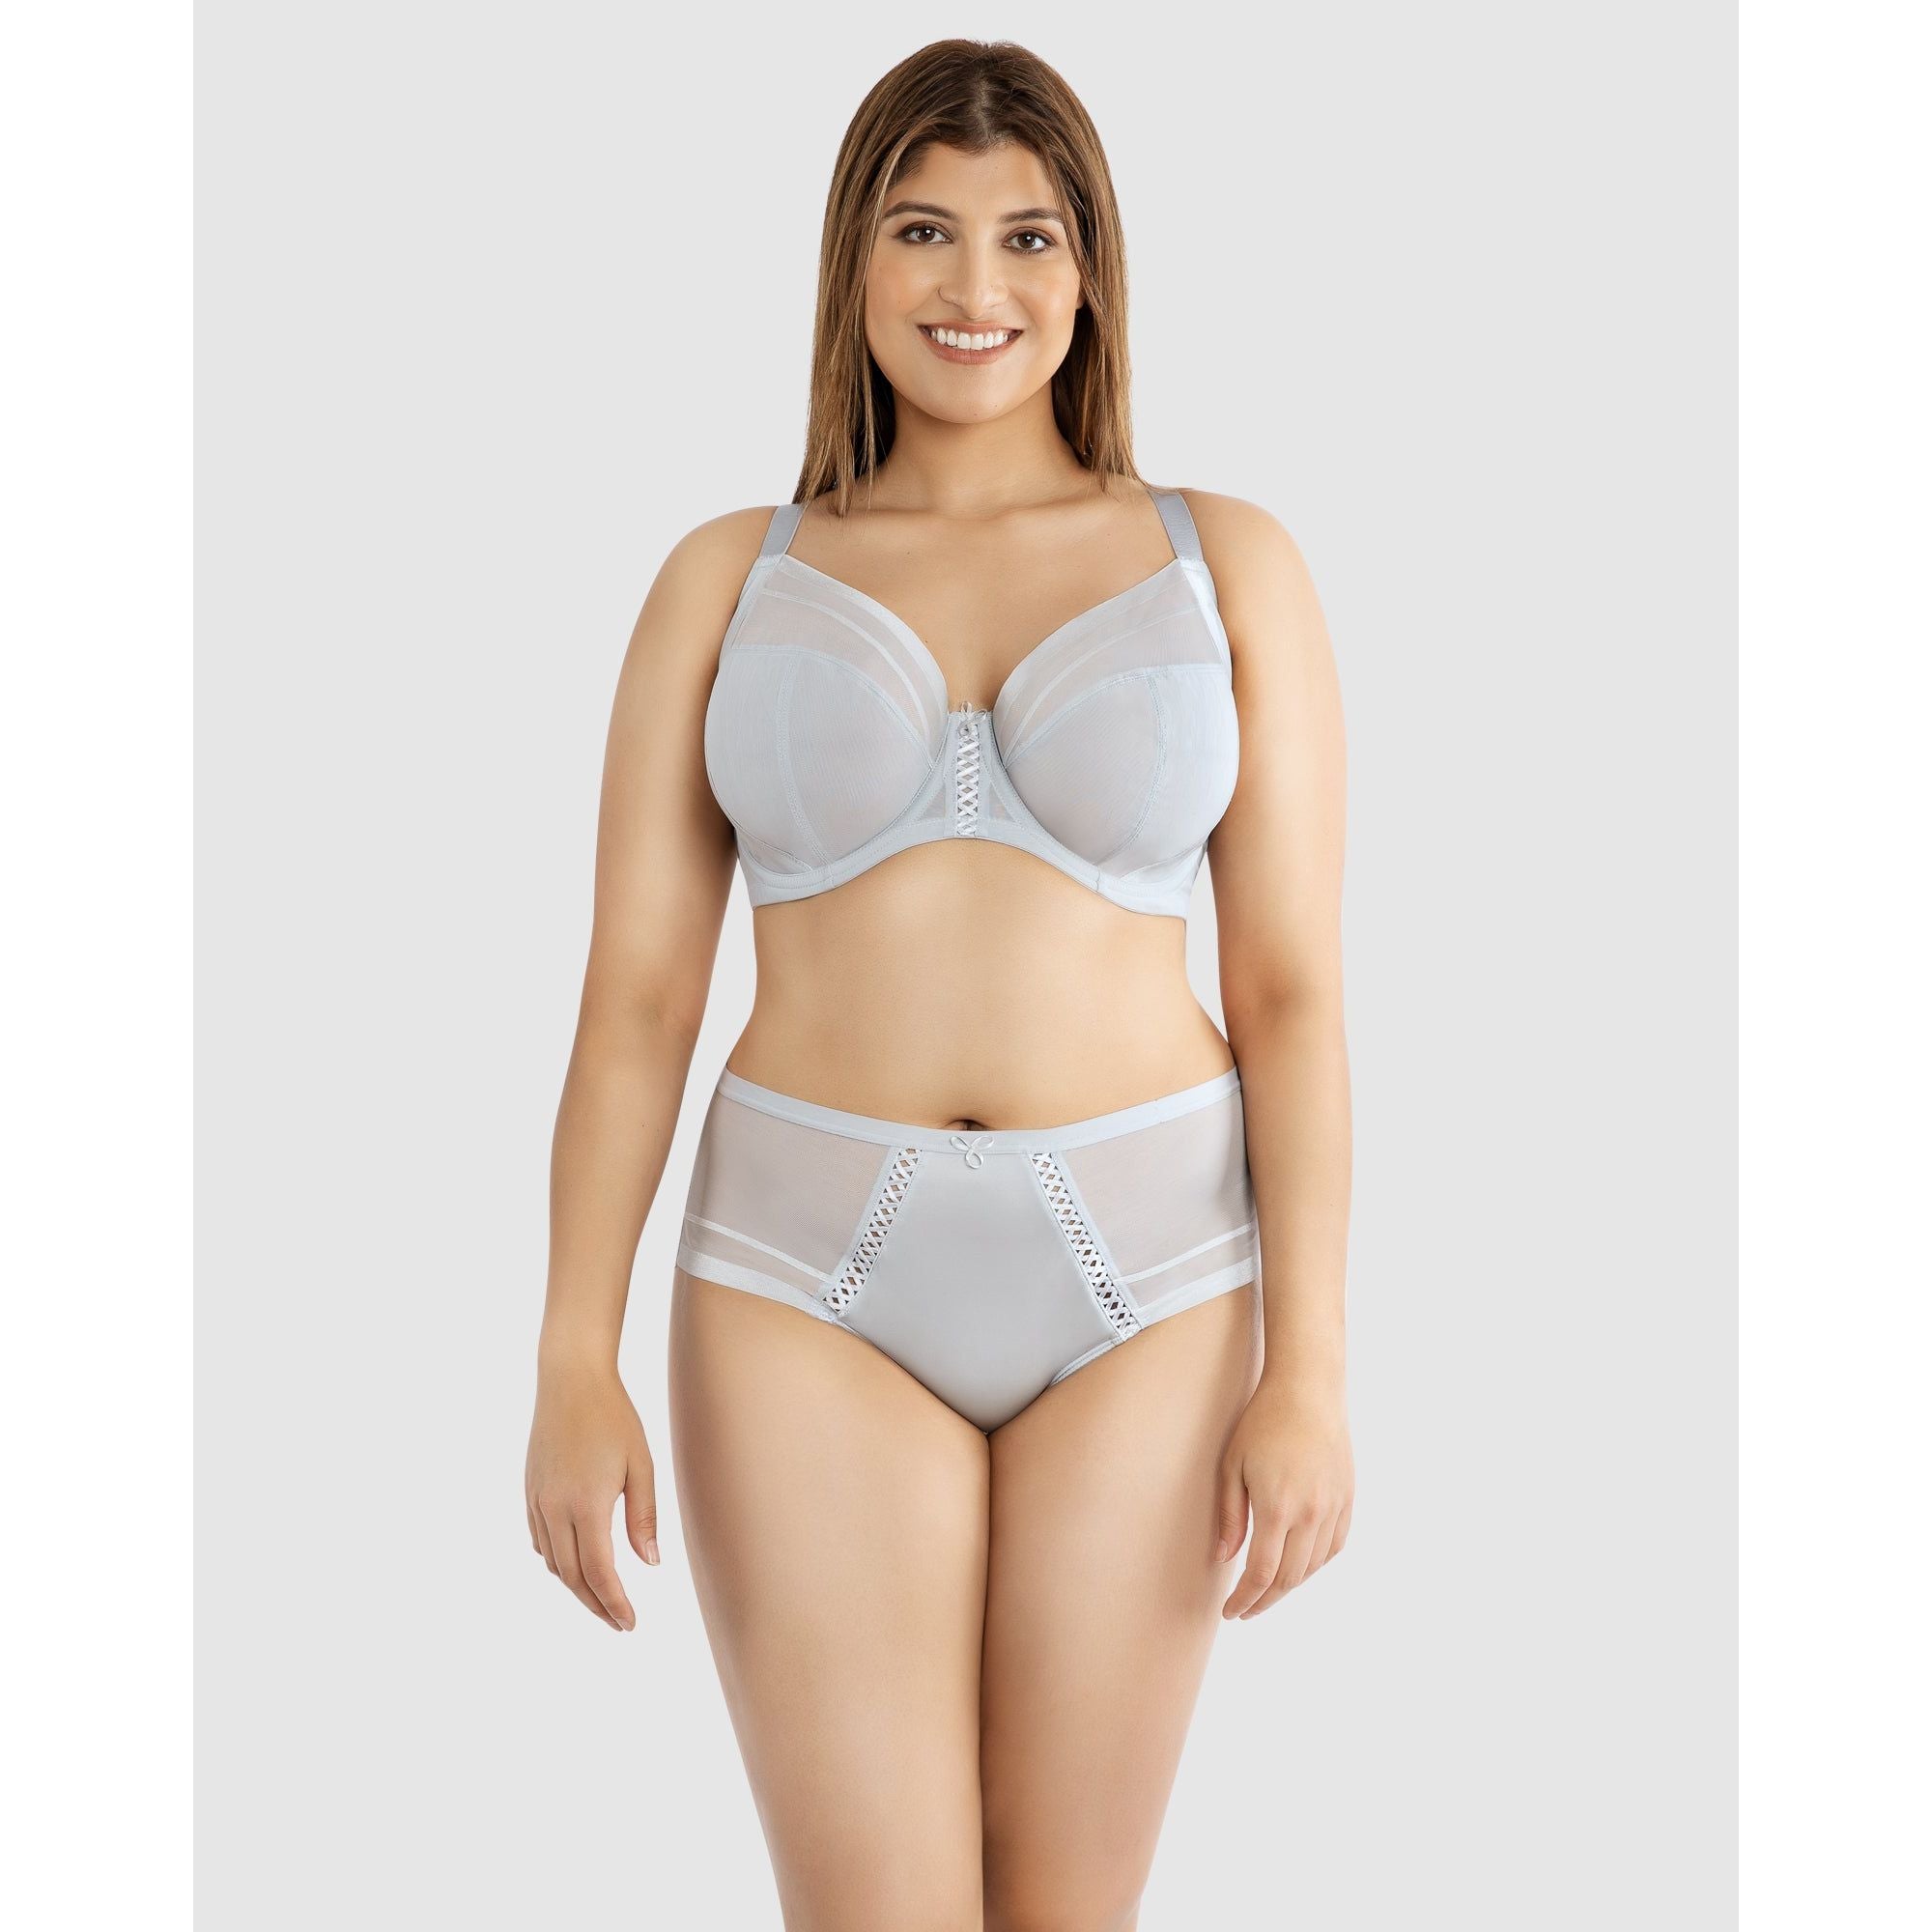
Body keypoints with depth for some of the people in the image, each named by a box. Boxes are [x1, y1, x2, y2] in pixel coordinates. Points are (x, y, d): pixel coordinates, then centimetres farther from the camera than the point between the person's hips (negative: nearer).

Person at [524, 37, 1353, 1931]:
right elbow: (633, 992, 2)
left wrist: (1309, 1368, -8)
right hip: (814, 1277, 0)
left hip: (1138, 1275, 1)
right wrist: (573, 1368, -3)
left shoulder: (1224, 564, 3)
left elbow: (1291, 988, -1)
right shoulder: (729, 580, 4)